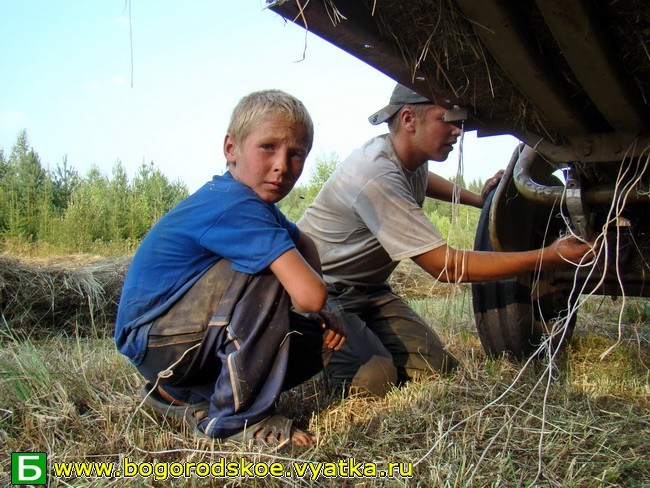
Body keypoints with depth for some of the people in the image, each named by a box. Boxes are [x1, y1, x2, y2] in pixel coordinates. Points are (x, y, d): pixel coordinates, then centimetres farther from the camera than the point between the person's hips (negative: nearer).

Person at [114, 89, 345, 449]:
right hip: (152, 338, -9)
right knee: (265, 272, -28)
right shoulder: (236, 205, -26)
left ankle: (187, 397, 10)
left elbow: (304, 244, 12)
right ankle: (237, 417, -16)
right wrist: (319, 312, -7)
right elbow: (310, 295, -33)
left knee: (319, 340, 2)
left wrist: (323, 320, -4)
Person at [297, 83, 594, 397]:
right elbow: (446, 266, -29)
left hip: (365, 288, 8)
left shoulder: (409, 158, 0)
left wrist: (478, 200, 15)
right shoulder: (378, 178, -30)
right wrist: (550, 257, -27)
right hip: (318, 290, -8)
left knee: (437, 366, -9)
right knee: (373, 377, -29)